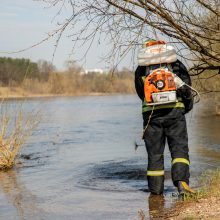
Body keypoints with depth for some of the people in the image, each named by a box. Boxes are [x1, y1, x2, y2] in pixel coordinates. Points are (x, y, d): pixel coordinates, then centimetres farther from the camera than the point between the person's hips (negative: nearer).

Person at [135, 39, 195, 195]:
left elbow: (141, 93, 16)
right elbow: (187, 90, 10)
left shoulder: (141, 69, 14)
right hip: (174, 111, -1)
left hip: (151, 113, 1)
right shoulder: (177, 65, 13)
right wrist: (184, 109, 22)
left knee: (154, 152, 7)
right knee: (179, 148, 1)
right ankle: (181, 180, -18)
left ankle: (156, 188, 9)